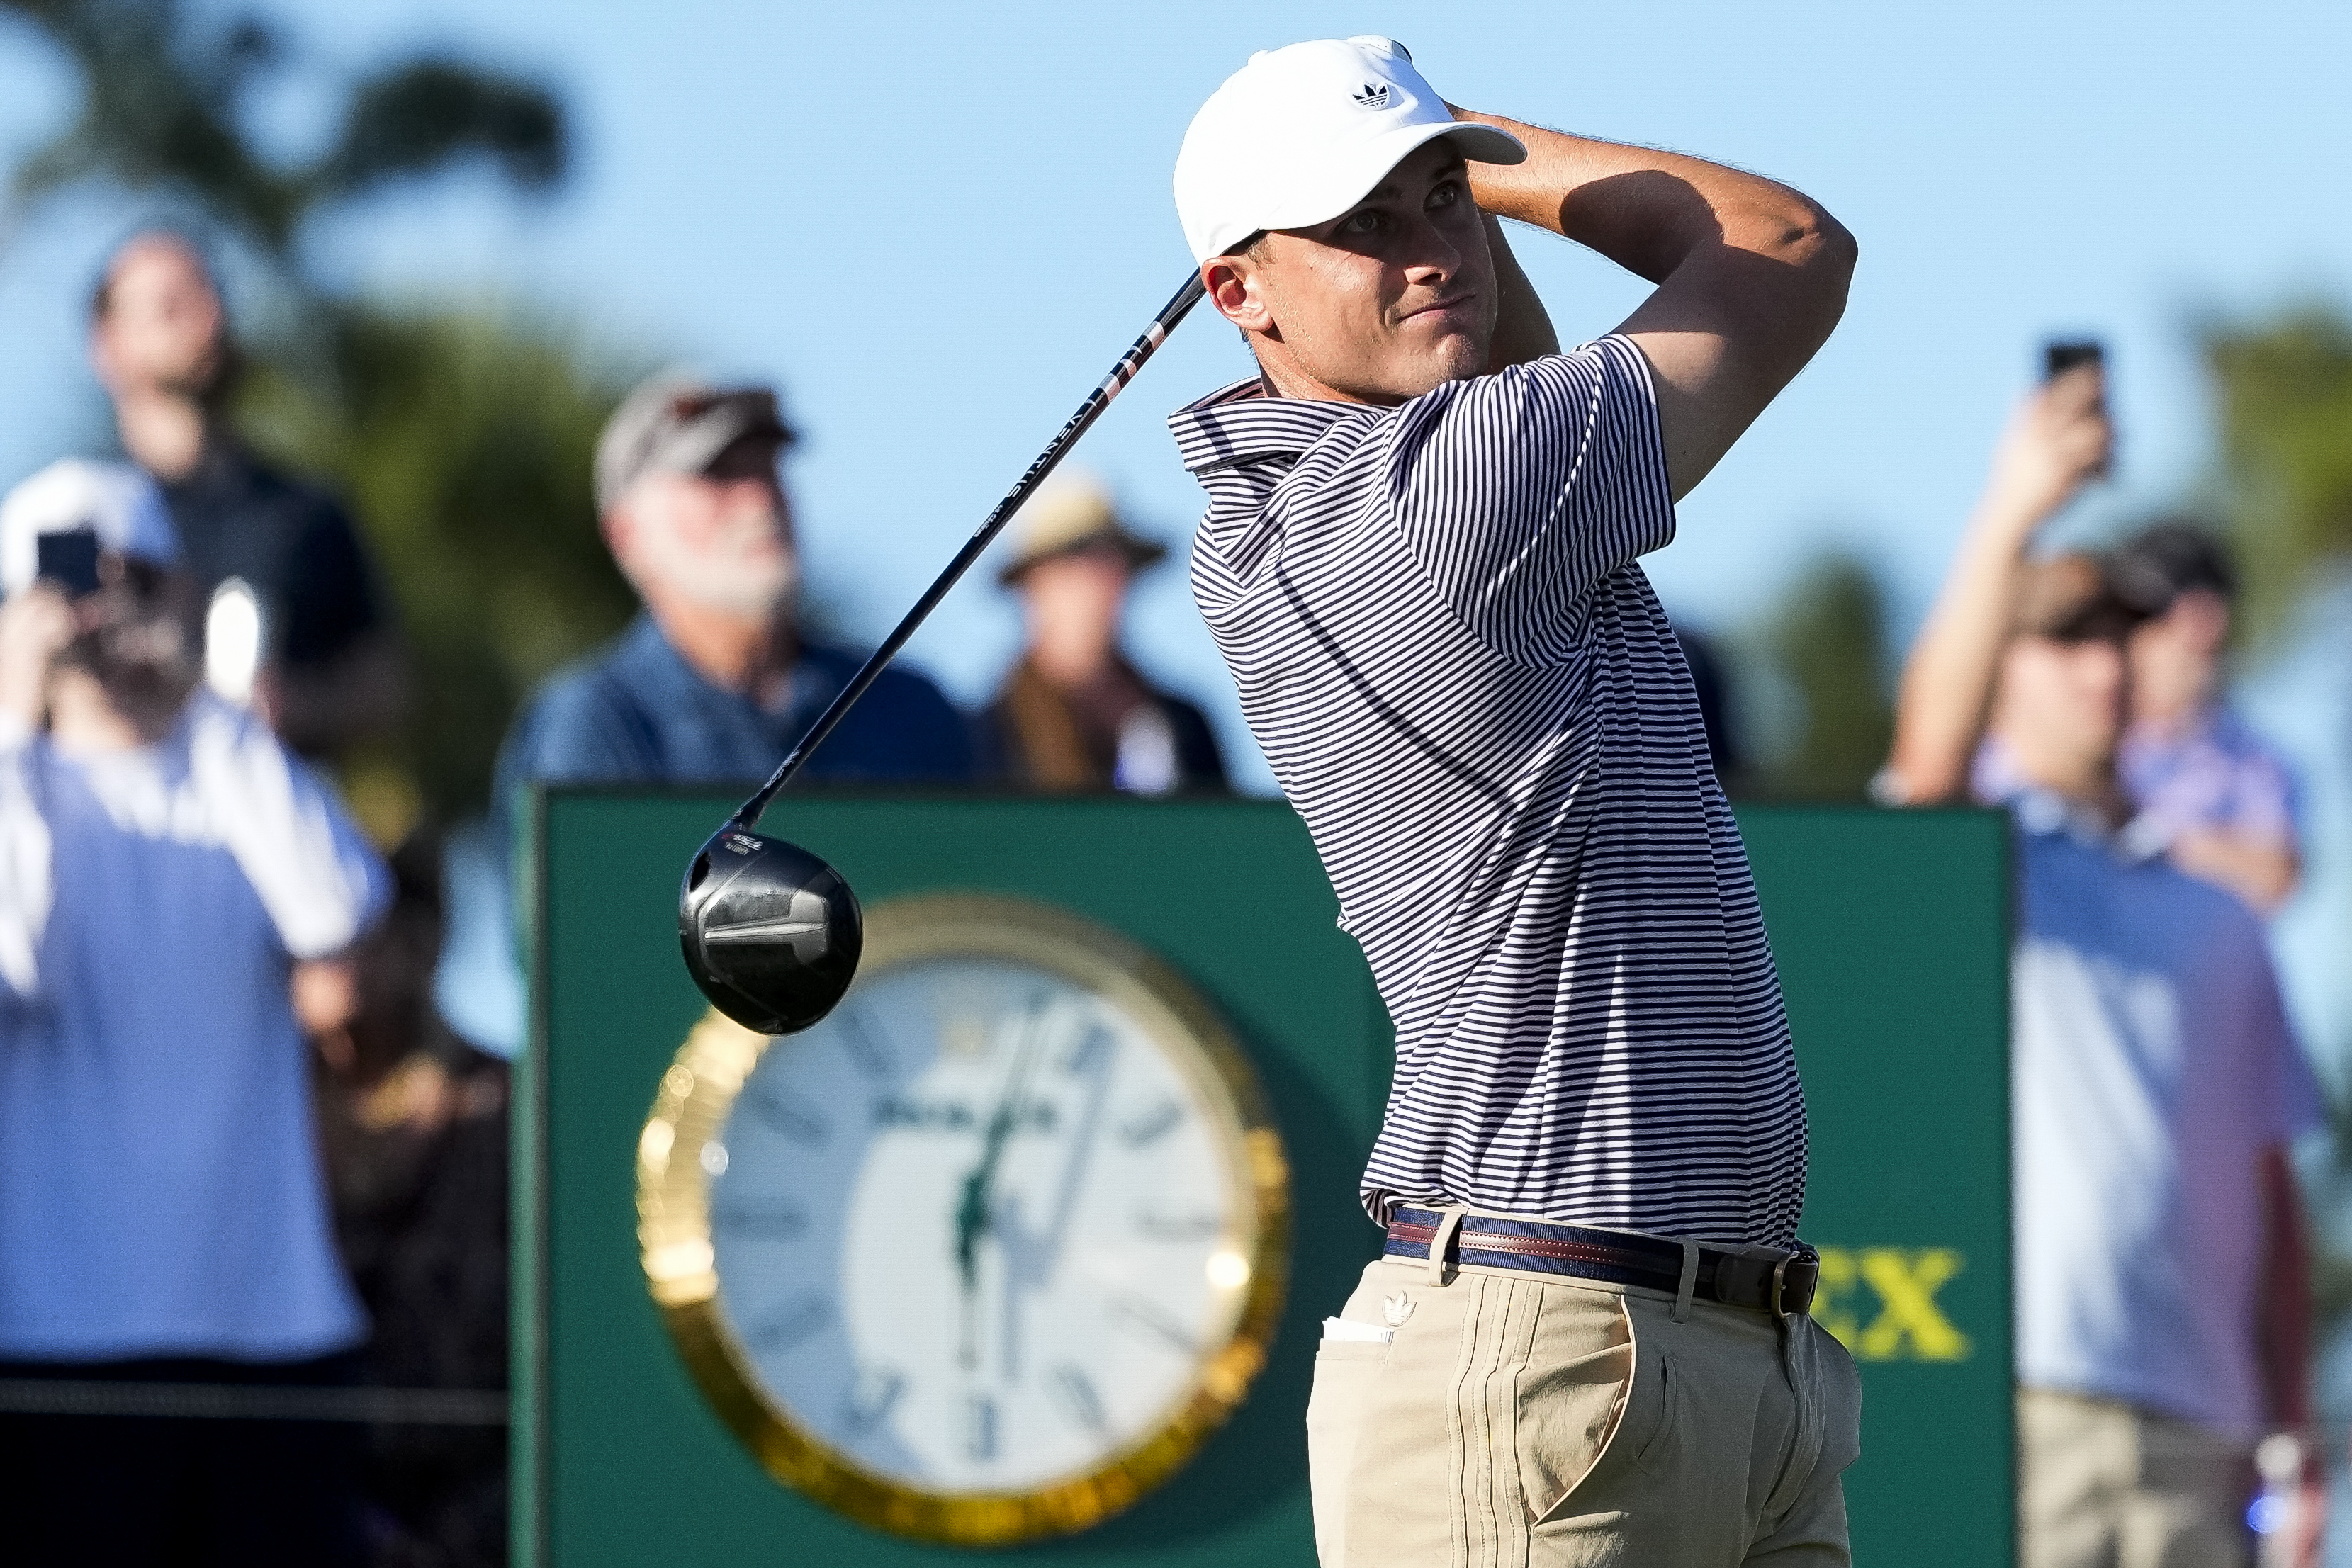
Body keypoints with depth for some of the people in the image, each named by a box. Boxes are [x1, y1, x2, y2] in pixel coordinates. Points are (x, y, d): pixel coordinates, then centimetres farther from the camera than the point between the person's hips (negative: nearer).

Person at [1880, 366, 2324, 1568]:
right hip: (2012, 1410, -4)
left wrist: (2291, 1429, 8)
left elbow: (2266, 1187, 17)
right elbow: (1932, 743, -15)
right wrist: (2010, 516, -29)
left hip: (2191, 1424, 5)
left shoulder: (2215, 920, 21)